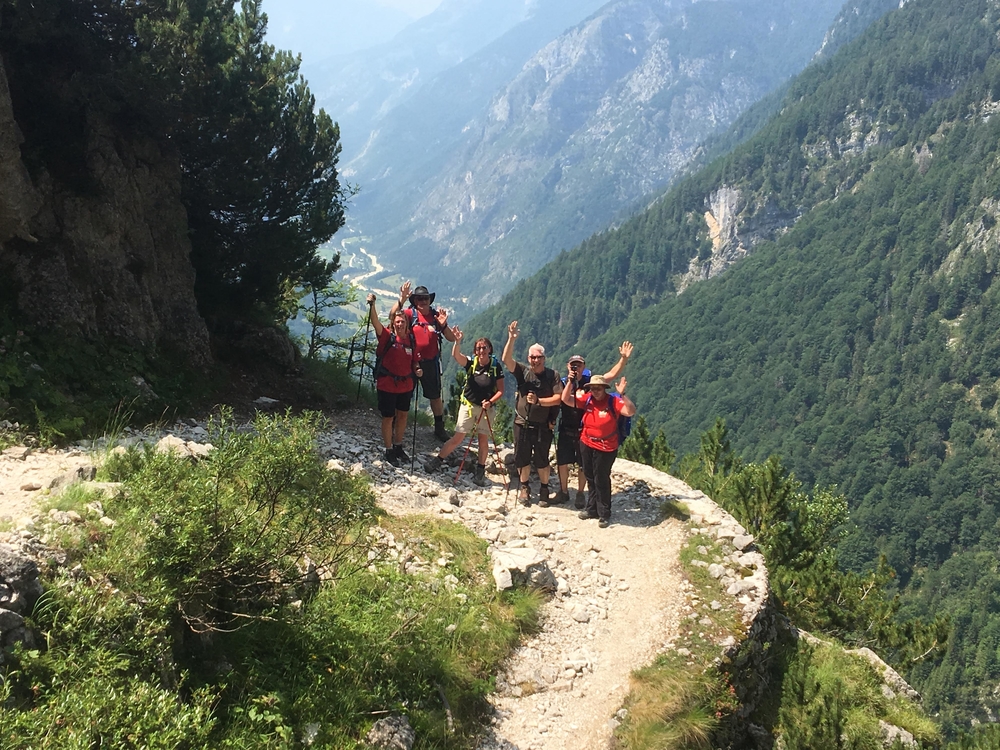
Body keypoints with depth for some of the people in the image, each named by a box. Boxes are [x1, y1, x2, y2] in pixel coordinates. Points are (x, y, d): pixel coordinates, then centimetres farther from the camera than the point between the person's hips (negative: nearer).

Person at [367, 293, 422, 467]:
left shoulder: (411, 339, 3)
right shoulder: (387, 336, -9)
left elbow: (414, 360, 13)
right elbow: (375, 322, -25)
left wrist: (417, 369, -7)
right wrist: (372, 304, -39)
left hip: (405, 386, 5)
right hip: (387, 385, -4)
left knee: (402, 415, 17)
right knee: (388, 418, 5)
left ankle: (398, 446, 35)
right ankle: (389, 451, 18)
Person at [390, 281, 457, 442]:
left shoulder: (436, 316, 2)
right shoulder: (410, 313, -5)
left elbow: (452, 338, 2)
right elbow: (393, 316, -25)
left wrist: (443, 325, -17)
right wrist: (401, 299, -39)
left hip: (430, 362, 2)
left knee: (435, 396, 11)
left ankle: (439, 428, 23)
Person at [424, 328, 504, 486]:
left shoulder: (496, 367, -6)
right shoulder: (471, 363, -5)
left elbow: (500, 391, -3)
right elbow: (456, 356, -25)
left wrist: (490, 401, -19)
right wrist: (457, 341, -43)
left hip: (487, 408, 0)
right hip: (468, 406, 0)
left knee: (483, 440, 5)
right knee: (458, 438, -1)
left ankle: (480, 474, 17)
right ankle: (436, 462, 13)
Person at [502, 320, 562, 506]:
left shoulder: (552, 375, -3)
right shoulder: (522, 371, 0)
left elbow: (558, 399, -10)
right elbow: (506, 360, -14)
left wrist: (538, 401, -20)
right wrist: (511, 339, -24)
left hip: (543, 426, -2)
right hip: (522, 424, 2)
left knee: (542, 461, 5)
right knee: (522, 459, 10)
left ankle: (544, 489, 24)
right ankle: (524, 487, 29)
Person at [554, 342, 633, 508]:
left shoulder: (590, 382, -3)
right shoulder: (562, 383, -3)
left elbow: (612, 374, -8)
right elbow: (560, 400, -19)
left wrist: (624, 358, -19)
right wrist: (569, 382, -26)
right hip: (566, 430, 1)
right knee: (562, 462, 7)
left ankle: (580, 494, 23)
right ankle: (564, 492, 24)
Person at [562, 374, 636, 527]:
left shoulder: (613, 401, -15)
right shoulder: (587, 400, -4)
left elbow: (631, 412, -27)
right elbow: (566, 400, -4)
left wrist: (622, 395, -39)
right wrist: (570, 382, -16)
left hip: (606, 447, -5)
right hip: (586, 444, 5)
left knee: (601, 480, 0)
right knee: (590, 478, 17)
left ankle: (604, 514, 13)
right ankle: (592, 509, 32)